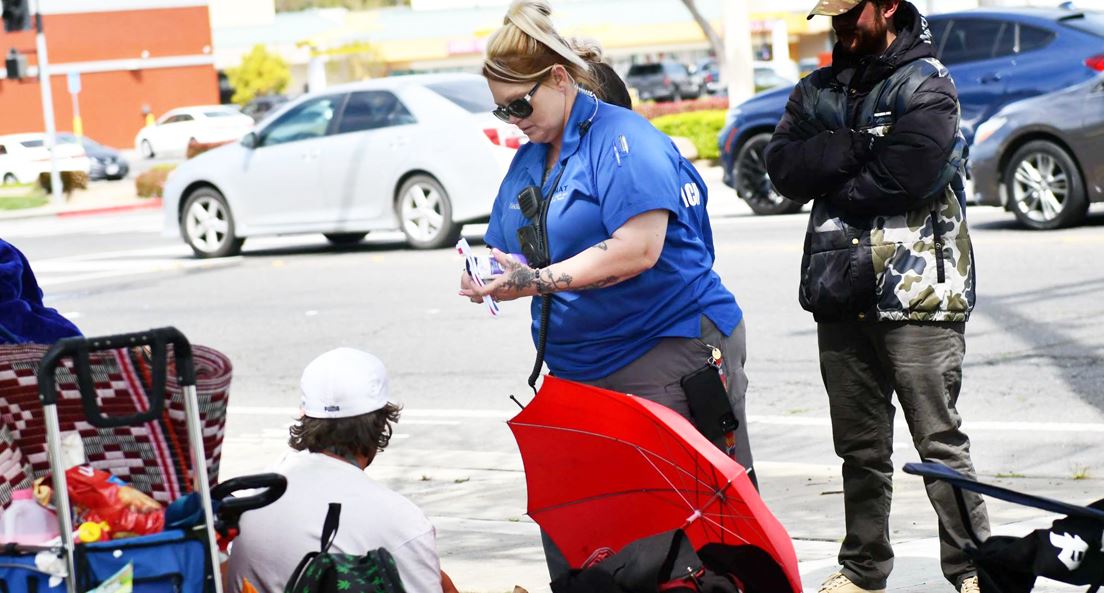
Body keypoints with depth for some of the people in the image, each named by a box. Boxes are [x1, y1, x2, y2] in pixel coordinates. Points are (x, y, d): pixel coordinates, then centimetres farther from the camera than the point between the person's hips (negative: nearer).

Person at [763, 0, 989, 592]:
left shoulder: (925, 84, -5)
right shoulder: (817, 91, 14)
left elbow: (907, 176, -19)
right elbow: (782, 166, -1)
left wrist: (829, 184, -5)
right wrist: (855, 147, -15)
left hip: (915, 296, -6)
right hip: (841, 298, 6)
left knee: (939, 442, -5)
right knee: (860, 447, 13)